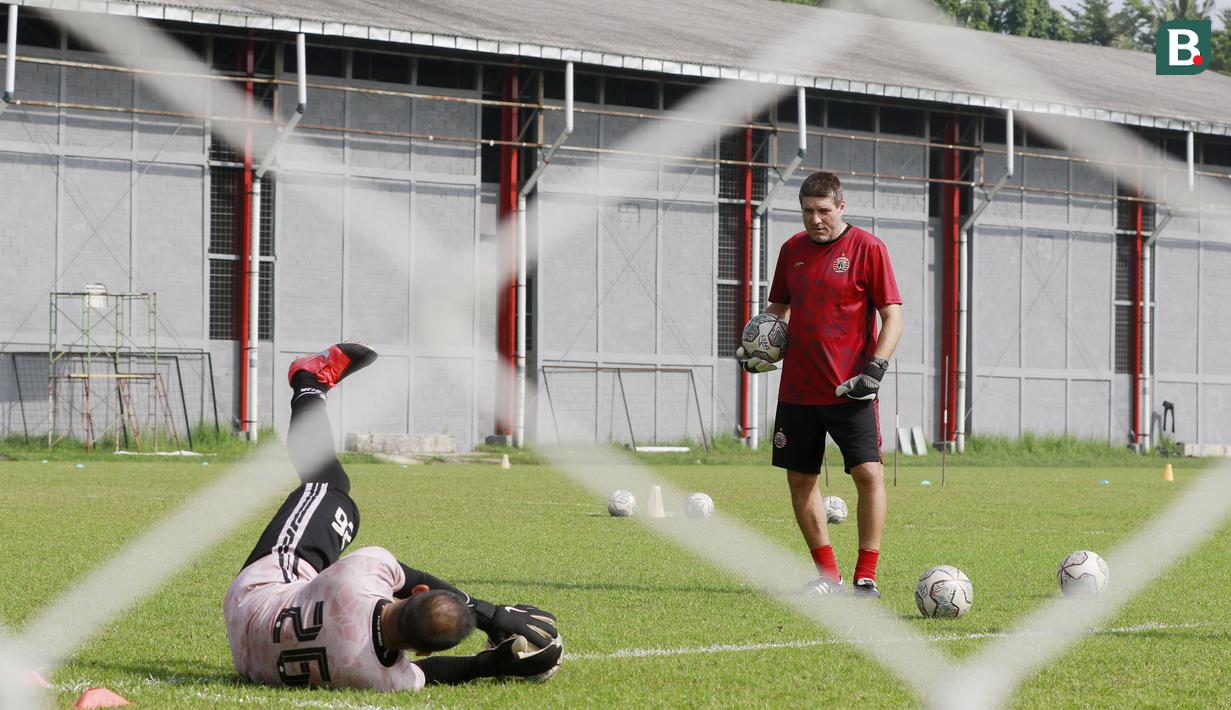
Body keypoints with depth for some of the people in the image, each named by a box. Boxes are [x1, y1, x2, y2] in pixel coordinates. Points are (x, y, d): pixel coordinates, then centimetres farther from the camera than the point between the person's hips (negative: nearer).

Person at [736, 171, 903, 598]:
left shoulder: (867, 248, -5)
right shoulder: (792, 249, 11)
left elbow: (892, 317, -6)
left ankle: (866, 578, -4)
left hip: (849, 389, -5)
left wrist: (876, 366, -18)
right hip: (797, 388, 5)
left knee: (869, 474, -12)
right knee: (800, 479, 7)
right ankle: (828, 575, 17)